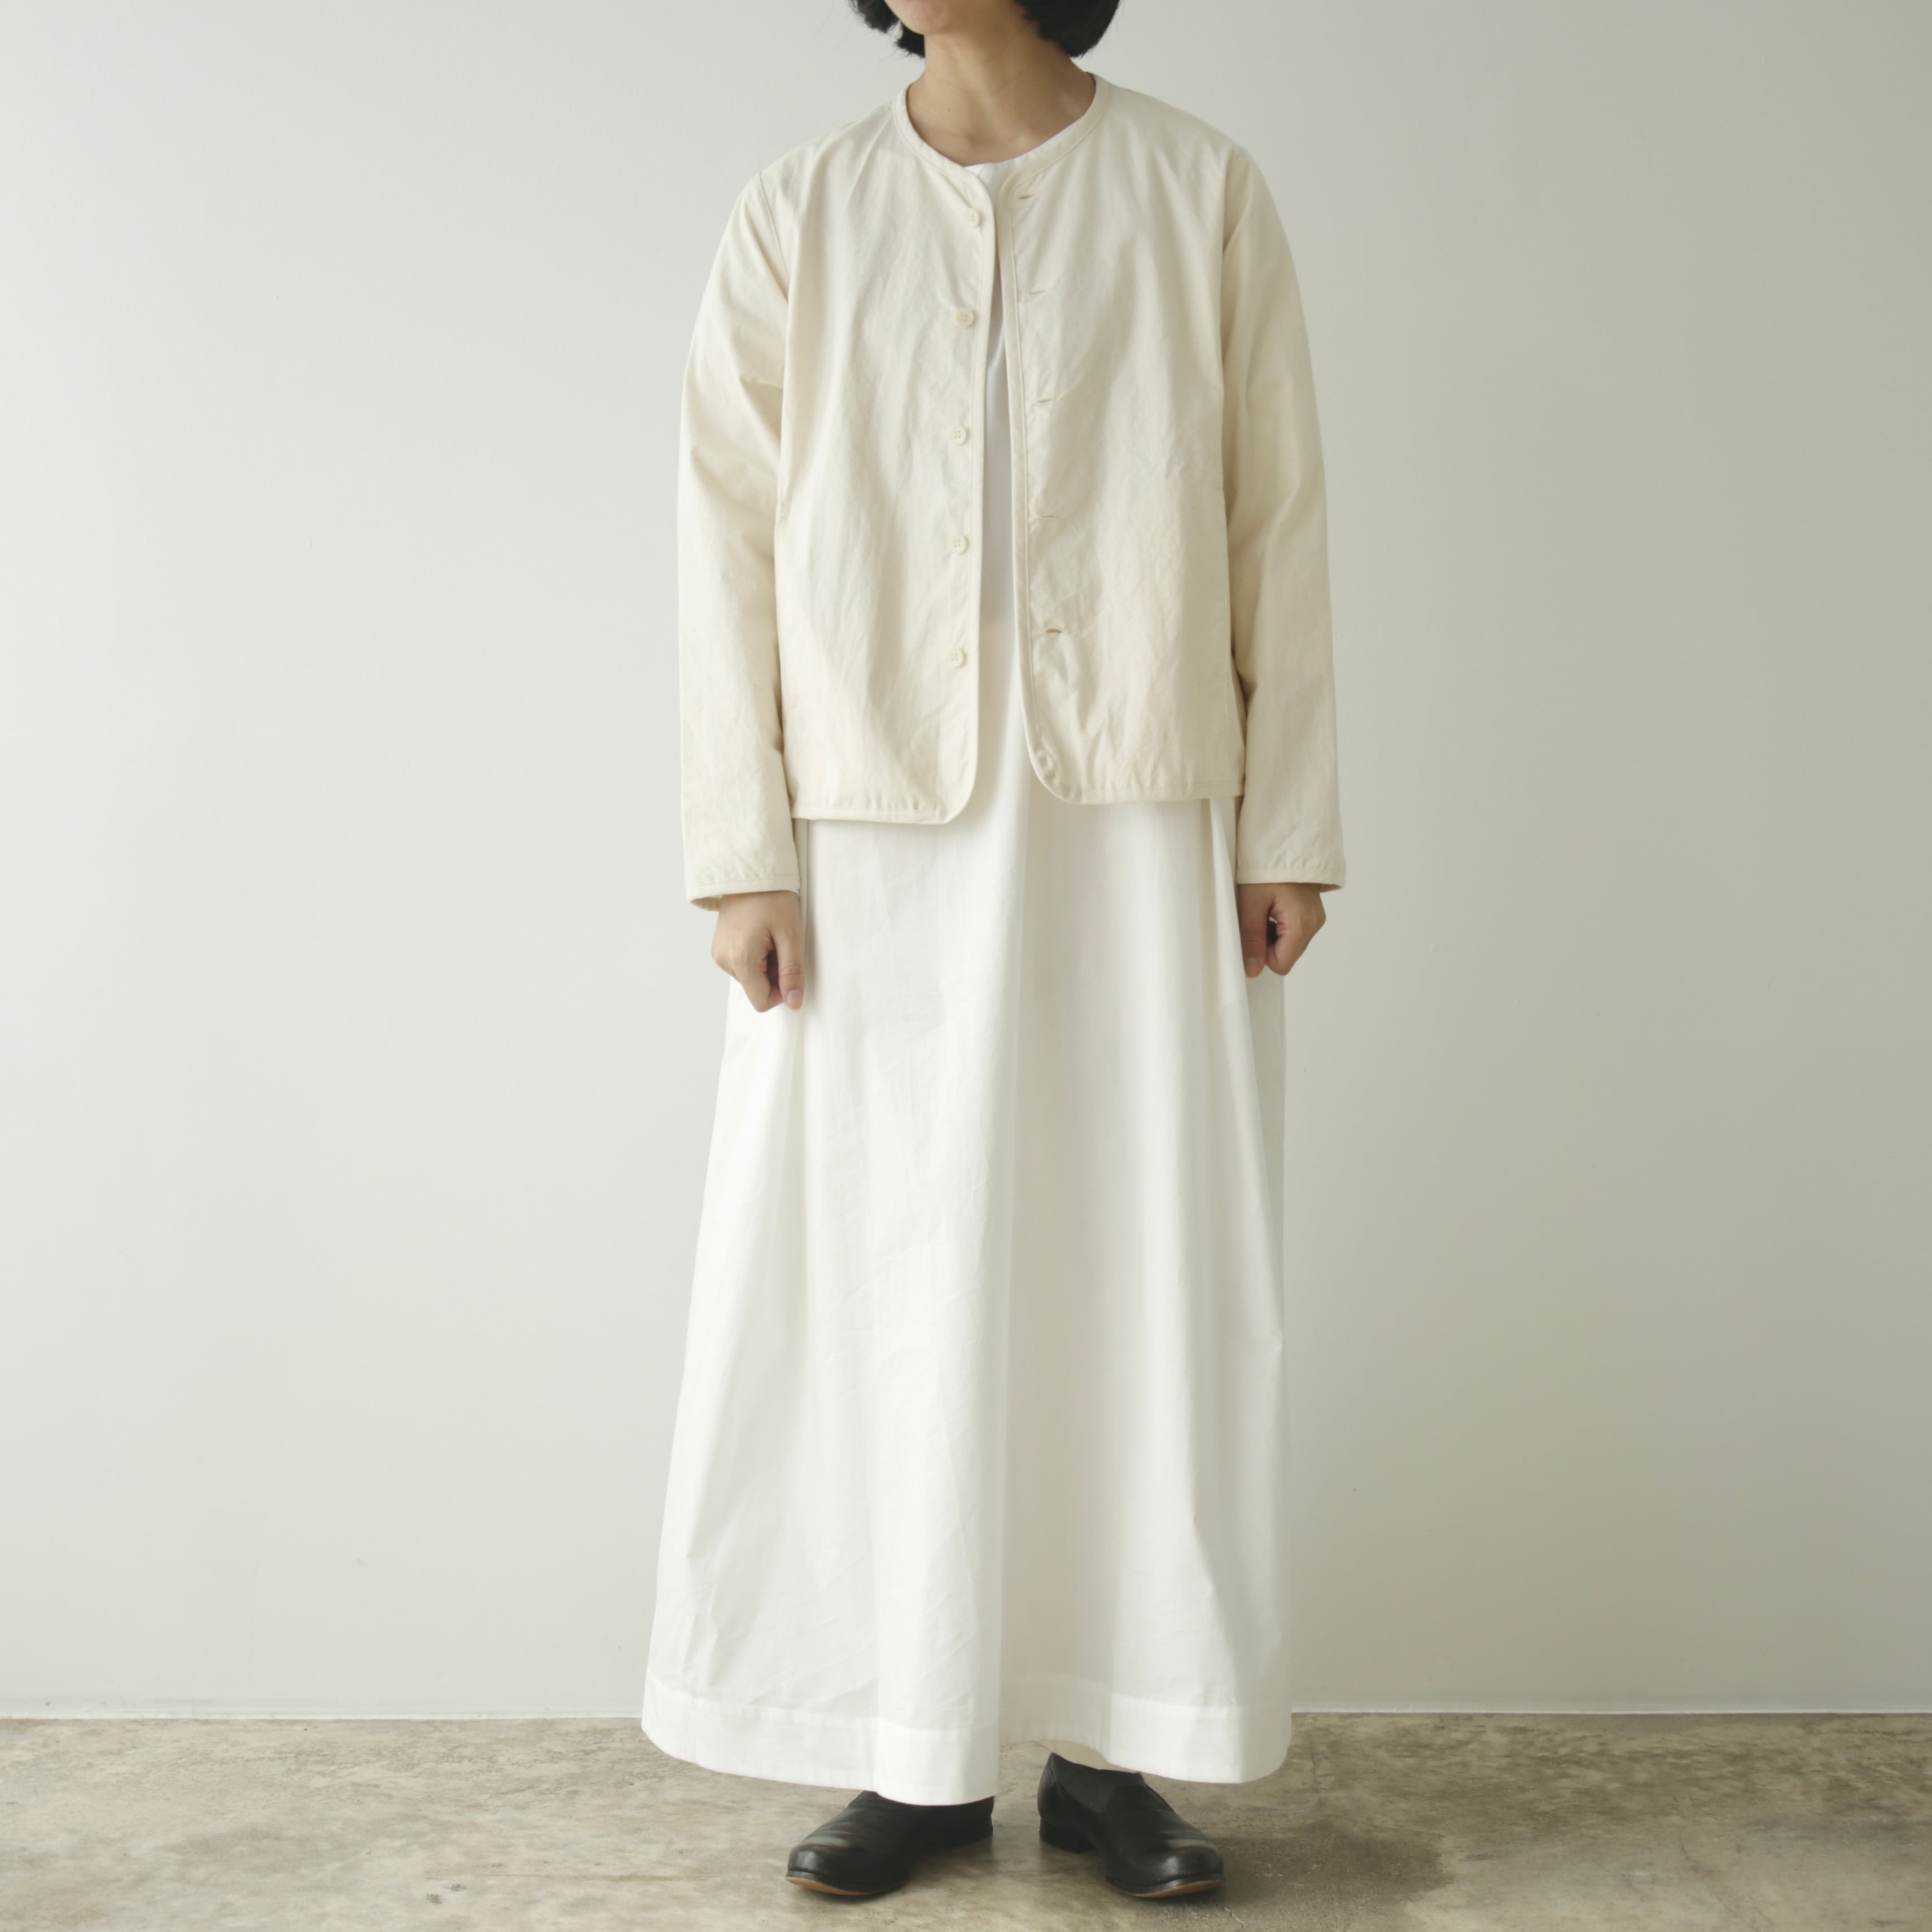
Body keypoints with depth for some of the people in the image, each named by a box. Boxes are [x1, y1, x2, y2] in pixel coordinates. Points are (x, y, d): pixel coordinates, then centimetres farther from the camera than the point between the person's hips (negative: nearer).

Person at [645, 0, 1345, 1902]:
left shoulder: (1198, 195, 5)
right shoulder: (798, 215, 7)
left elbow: (1277, 526, 4)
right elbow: (729, 538, 3)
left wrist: (1289, 826, 0)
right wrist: (743, 853, -4)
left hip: (1137, 837, 0)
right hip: (879, 846, 1)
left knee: (1142, 1281, 3)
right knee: (885, 1290, 3)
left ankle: (1110, 1749, 17)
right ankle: (920, 1757, 17)